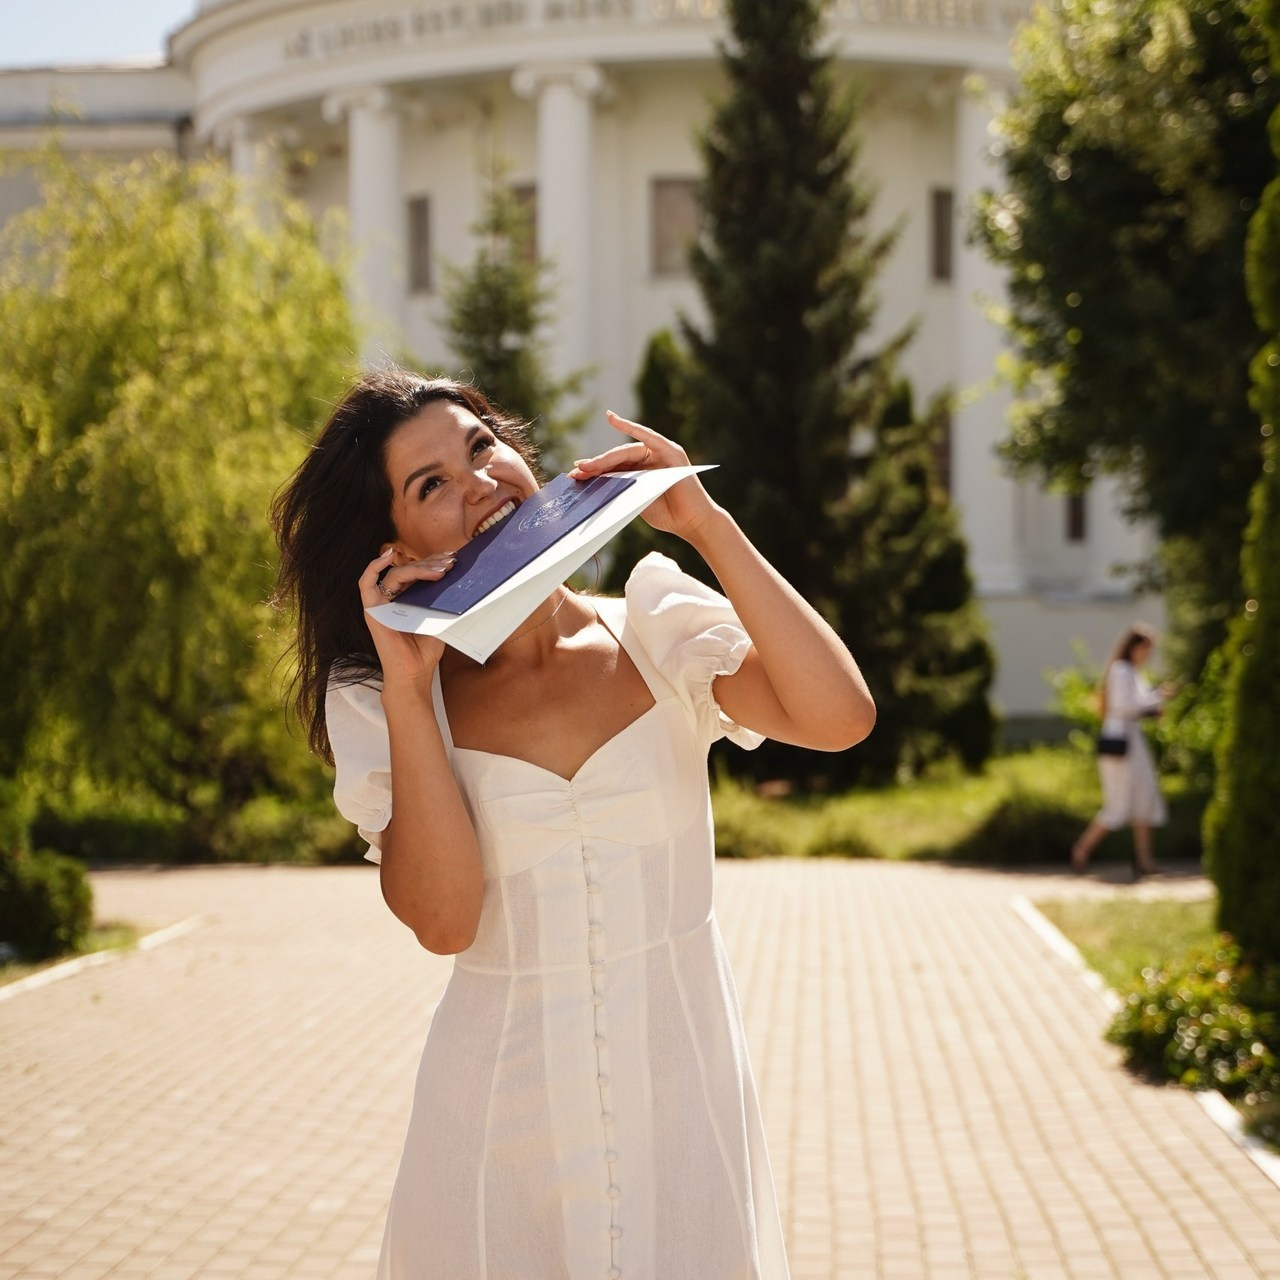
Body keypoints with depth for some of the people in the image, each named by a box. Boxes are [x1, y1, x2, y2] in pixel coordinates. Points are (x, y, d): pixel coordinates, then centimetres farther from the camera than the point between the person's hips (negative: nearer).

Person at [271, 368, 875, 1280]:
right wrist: (407, 691, -17)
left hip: (682, 1092, 1)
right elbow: (442, 919, -16)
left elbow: (842, 716, -18)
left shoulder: (658, 635, -2)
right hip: (502, 1112, 0)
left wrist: (707, 525, -15)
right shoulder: (380, 707, -2)